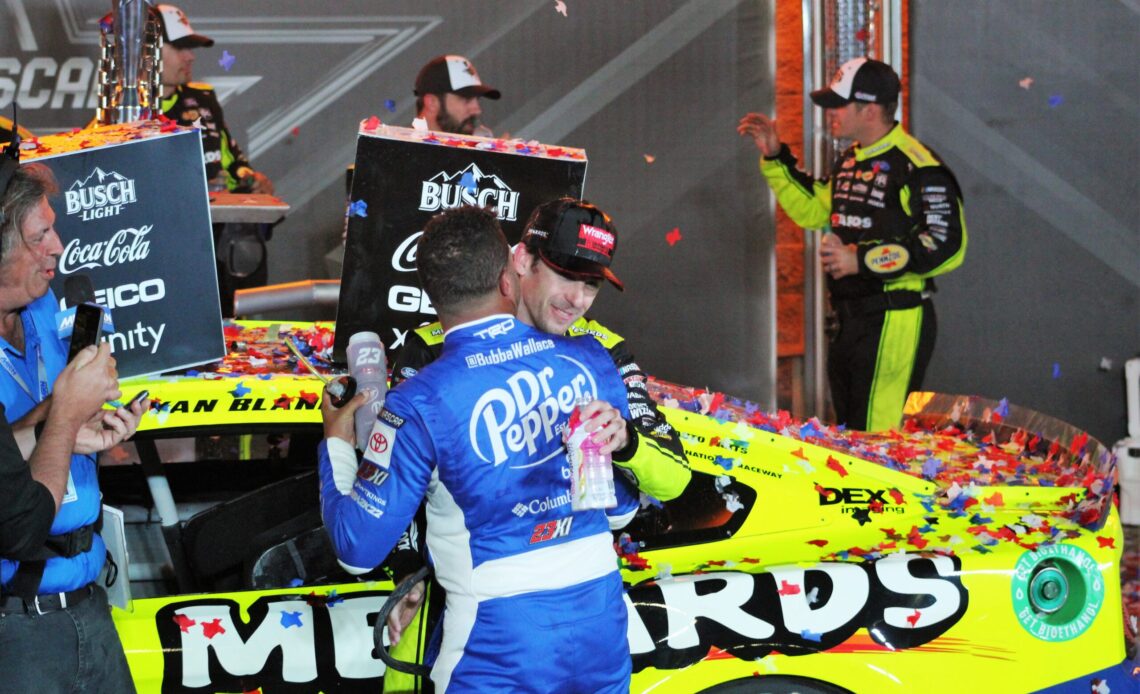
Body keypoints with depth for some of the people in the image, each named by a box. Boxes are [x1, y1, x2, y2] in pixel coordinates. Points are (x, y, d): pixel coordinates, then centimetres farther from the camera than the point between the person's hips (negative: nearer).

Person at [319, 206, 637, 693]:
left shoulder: (419, 404, -15)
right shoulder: (589, 359, -2)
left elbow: (359, 548, -7)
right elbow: (622, 508, 10)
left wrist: (336, 444, 8)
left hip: (498, 644, -4)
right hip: (603, 626, 4)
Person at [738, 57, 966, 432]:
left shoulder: (918, 167, -17)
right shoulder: (850, 161, 13)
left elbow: (946, 246, -23)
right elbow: (813, 210, 28)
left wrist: (862, 260, -23)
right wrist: (775, 157, 19)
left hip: (895, 325, -10)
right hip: (849, 317, 10)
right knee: (849, 433, 18)